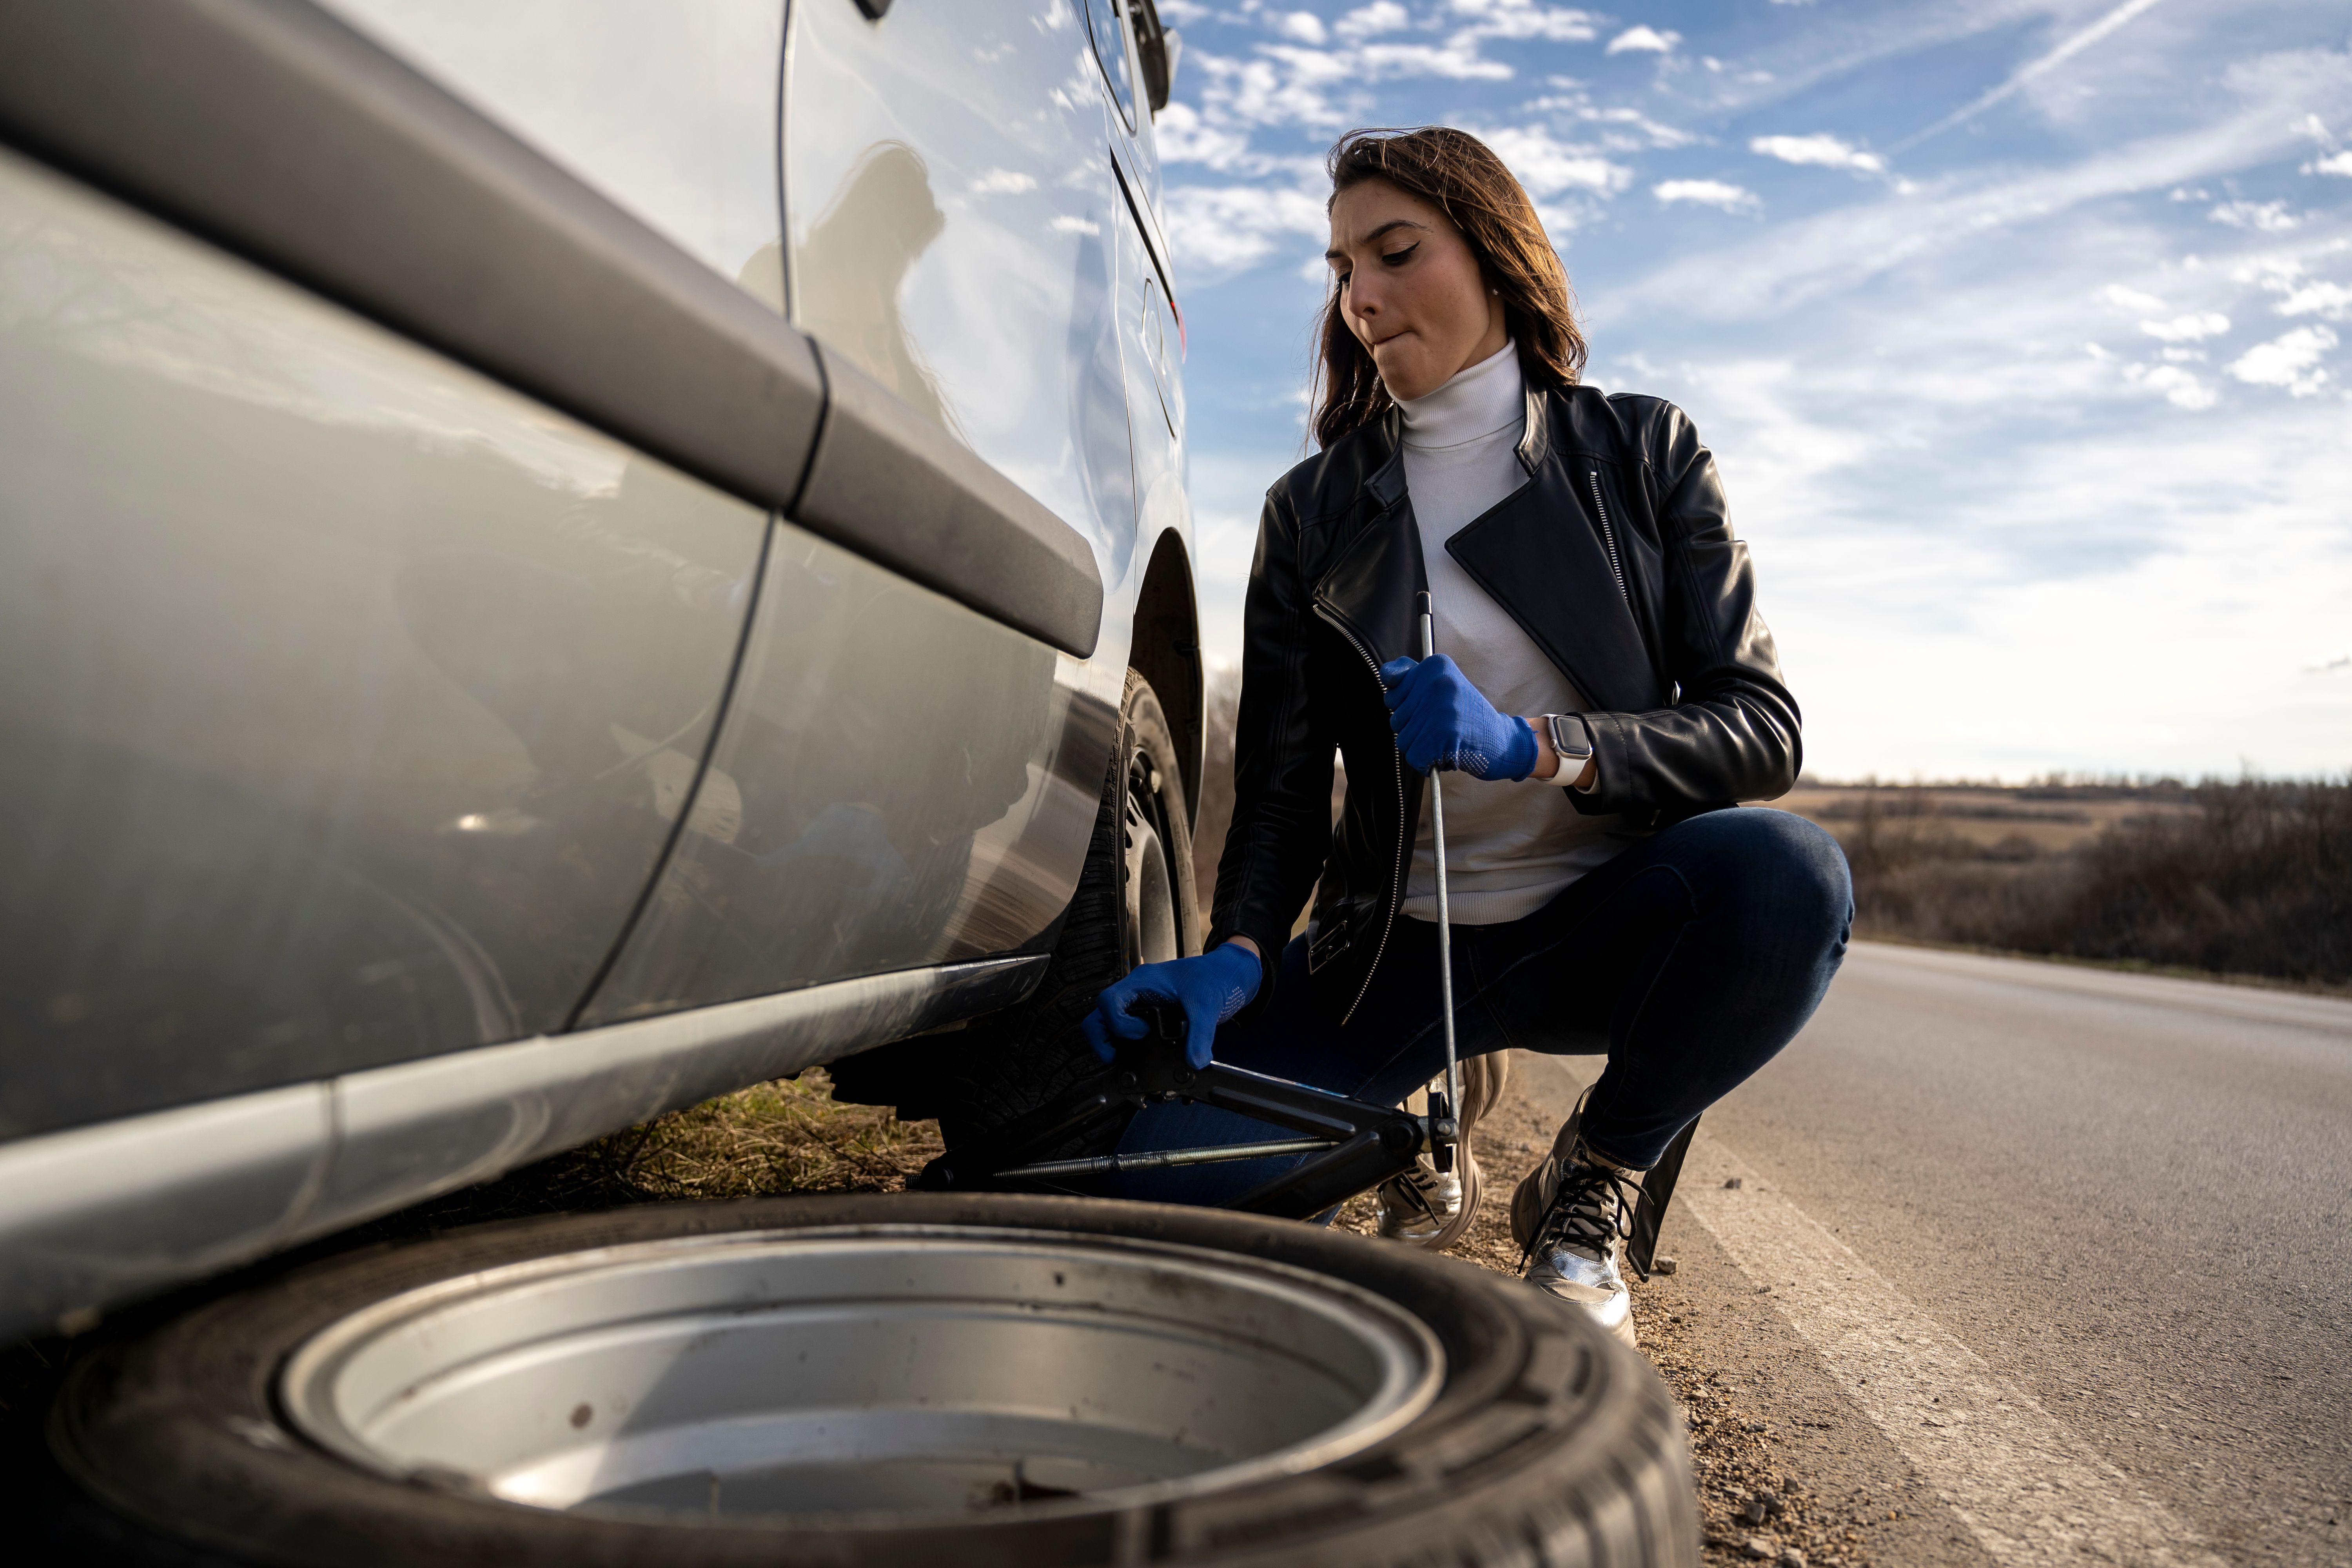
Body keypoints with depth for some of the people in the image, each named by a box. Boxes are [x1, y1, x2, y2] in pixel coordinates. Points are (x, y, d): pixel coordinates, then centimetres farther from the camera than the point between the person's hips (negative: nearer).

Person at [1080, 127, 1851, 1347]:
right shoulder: (1313, 512, 4)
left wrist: (1531, 745, -25)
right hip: (1399, 946, 1)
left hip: (1606, 927, 0)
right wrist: (1238, 956, -23)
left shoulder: (1642, 451, 2)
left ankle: (1592, 1183, -4)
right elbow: (1281, 788, -2)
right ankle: (1405, 1134, 12)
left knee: (1786, 874, -34)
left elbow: (1762, 726, -8)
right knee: (1163, 1154, -23)